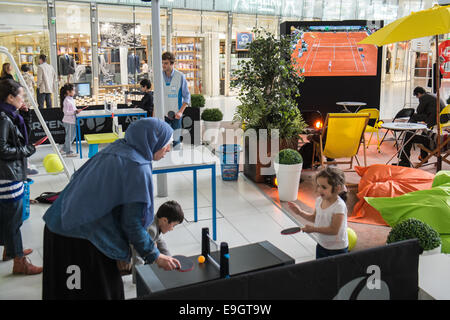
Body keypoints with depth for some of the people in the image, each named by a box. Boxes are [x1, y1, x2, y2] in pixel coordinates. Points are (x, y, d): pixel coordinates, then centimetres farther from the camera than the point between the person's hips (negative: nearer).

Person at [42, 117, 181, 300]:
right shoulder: (138, 168, -15)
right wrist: (155, 257, -2)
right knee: (101, 292, 5)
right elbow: (132, 223, -15)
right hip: (80, 239, -9)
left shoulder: (116, 148, 9)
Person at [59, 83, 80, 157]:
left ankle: (64, 149, 29)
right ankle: (69, 152, 12)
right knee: (69, 136, 1)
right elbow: (66, 112, -21)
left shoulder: (72, 99, 10)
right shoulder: (66, 100, -18)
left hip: (72, 120, 9)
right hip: (68, 121, -9)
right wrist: (75, 111, -23)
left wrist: (77, 111, 4)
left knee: (72, 136, 18)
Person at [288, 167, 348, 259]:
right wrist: (300, 212, 3)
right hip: (321, 245, 7)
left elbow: (334, 230, -28)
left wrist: (313, 229, -28)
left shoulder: (339, 206, -27)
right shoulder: (319, 200, -4)